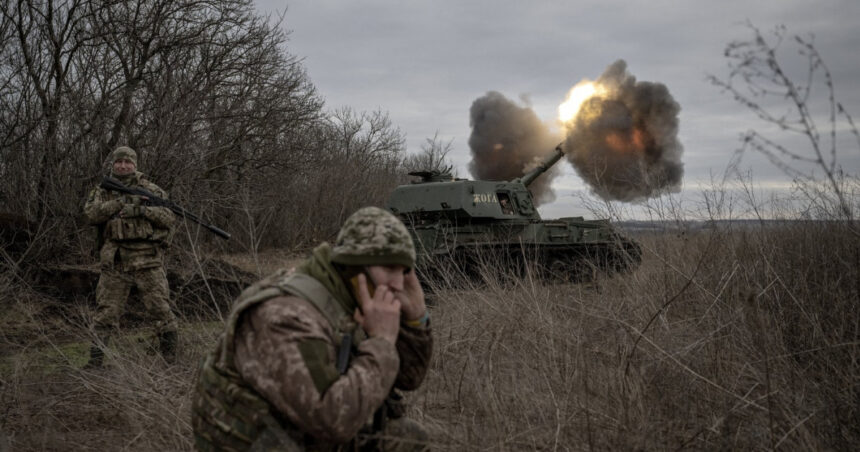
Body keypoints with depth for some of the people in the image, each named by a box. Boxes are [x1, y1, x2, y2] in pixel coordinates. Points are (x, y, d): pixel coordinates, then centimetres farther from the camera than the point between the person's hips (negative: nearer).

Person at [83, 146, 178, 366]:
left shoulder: (150, 189, 8)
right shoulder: (102, 192, 13)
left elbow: (169, 217, -1)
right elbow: (91, 214, -6)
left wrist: (143, 210, -16)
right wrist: (119, 202, -15)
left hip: (147, 260, -1)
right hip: (115, 263, 1)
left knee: (161, 309, -1)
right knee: (106, 313, 4)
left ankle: (171, 359, 9)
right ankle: (94, 361, 12)